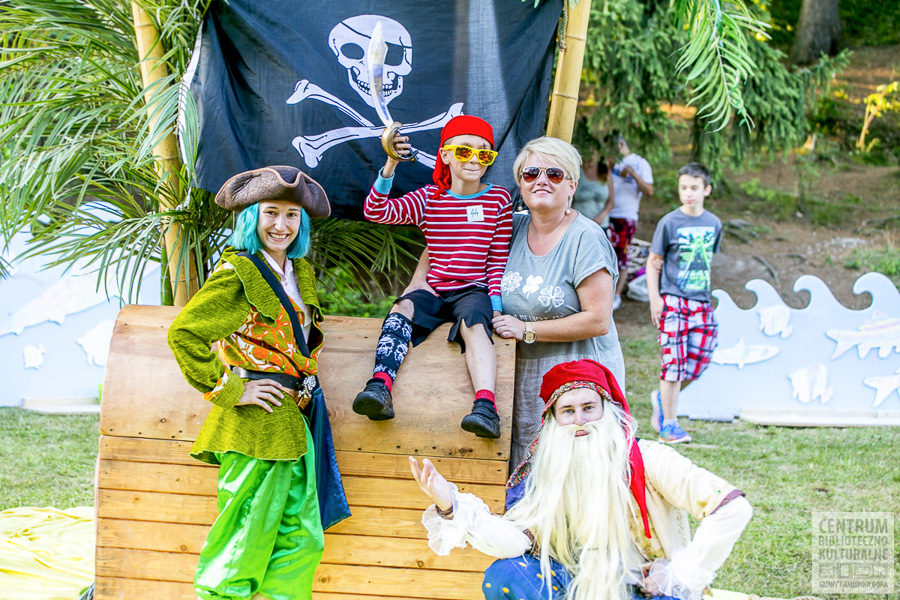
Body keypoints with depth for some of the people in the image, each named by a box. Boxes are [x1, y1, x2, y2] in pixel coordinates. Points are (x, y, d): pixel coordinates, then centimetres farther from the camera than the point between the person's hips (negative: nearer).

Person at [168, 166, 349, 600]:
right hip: (256, 423, -8)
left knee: (302, 540, 9)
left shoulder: (299, 272, 14)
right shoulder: (239, 272, -11)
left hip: (294, 425, 8)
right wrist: (230, 391, -16)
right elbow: (184, 332, -18)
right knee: (245, 540, -3)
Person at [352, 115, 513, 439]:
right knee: (401, 309, -30)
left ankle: (485, 407, -55)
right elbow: (376, 211, -5)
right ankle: (380, 388, -48)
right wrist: (389, 168, -17)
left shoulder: (499, 199, 8)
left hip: (473, 291, -2)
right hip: (433, 290, 2)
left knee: (473, 324, -35)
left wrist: (495, 303, -4)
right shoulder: (428, 198, 8)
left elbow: (499, 259, 8)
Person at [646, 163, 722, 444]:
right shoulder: (669, 223, -4)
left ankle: (663, 398, 27)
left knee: (699, 361, 1)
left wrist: (706, 296, 15)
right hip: (672, 301, -4)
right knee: (674, 360, -6)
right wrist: (654, 298, -9)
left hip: (701, 302, 5)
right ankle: (669, 424, 1)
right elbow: (653, 262, 0)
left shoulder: (714, 223, 9)